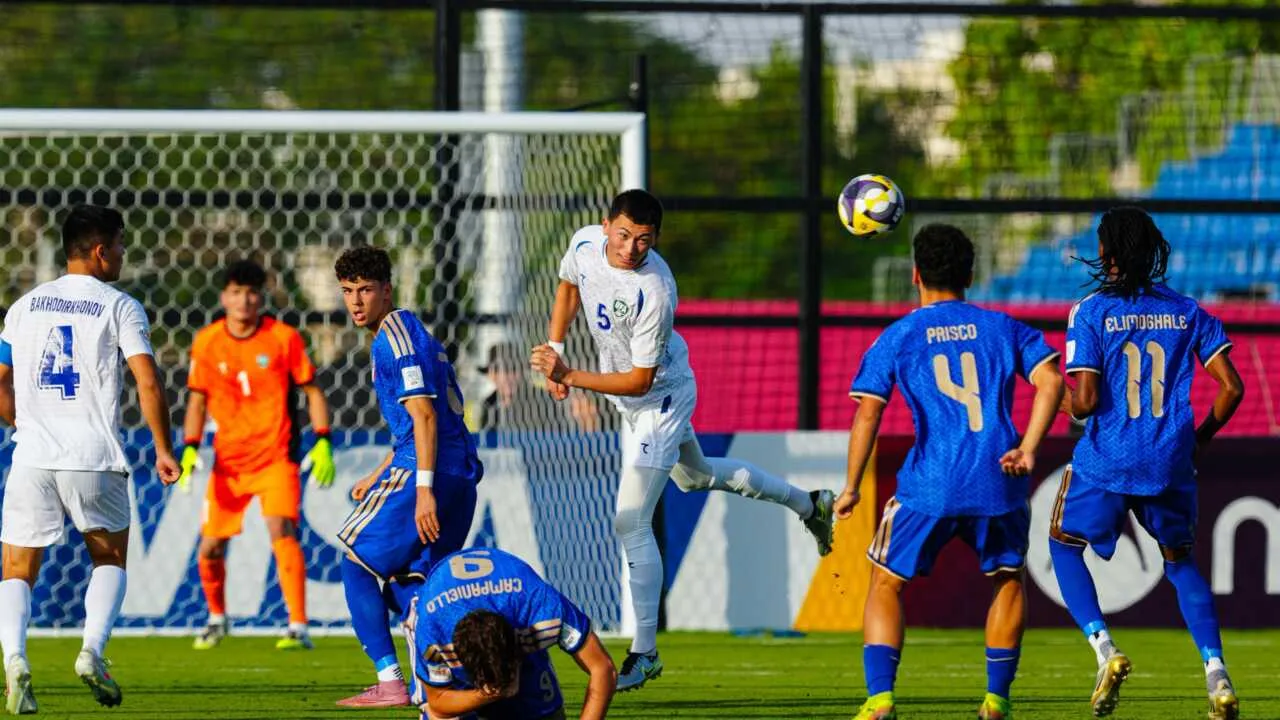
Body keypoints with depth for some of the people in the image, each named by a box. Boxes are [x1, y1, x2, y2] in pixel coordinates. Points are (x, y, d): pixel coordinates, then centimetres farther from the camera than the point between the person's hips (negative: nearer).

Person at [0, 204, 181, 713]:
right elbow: (148, 382, -9)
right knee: (110, 558, 19)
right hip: (95, 460, -2)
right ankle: (93, 651, -3)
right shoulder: (120, 308, 0)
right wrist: (163, 450, -1)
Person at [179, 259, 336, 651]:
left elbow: (312, 391, 2)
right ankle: (217, 618, 32)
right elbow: (197, 400, 11)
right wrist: (190, 450, 0)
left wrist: (323, 443, -8)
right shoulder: (207, 343, 1)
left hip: (276, 456, -3)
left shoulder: (284, 338, -5)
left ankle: (299, 628, -23)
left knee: (281, 529, -23)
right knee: (210, 548, 3)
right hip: (228, 460, 3)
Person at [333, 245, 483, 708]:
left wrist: (423, 488, -23)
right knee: (404, 581, 15)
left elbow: (424, 415, -17)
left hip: (426, 469, -9)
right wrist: (376, 478, 31)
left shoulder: (394, 335, -9)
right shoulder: (408, 331, 22)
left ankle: (389, 682, -5)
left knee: (356, 560, 1)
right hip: (461, 472, 9)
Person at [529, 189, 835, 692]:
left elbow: (640, 381, -31)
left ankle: (645, 652, -5)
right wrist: (554, 352, -2)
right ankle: (806, 504, 52)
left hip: (660, 399, -9)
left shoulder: (655, 291, -36)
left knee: (630, 522, -13)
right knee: (696, 475, 31)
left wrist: (570, 378, -35)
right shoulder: (586, 244, -16)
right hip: (632, 404, 9)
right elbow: (568, 287, 9)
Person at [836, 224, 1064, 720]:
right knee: (1008, 580, 24)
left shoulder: (897, 338, 8)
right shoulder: (1003, 328, 12)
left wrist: (851, 489, 8)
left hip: (930, 487, -2)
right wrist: (1028, 450, -4)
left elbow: (866, 416, 1)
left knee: (887, 584, 12)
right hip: (999, 485, 2)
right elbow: (1050, 381, -1)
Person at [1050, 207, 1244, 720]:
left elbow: (1084, 401, -14)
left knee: (1064, 545, 21)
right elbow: (1231, 388, -1)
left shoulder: (1090, 313, -8)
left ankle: (1104, 648, 0)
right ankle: (1216, 673, 4)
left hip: (1106, 462, -3)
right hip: (1171, 465, 3)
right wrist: (1198, 438, 14)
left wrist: (1071, 405, 10)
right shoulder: (1186, 312, 3)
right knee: (1181, 563, 21)